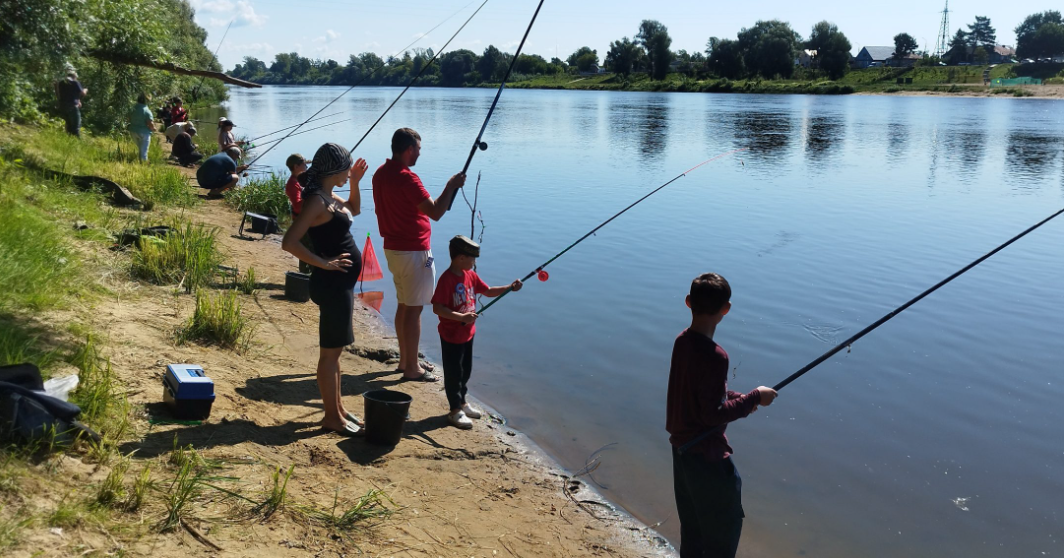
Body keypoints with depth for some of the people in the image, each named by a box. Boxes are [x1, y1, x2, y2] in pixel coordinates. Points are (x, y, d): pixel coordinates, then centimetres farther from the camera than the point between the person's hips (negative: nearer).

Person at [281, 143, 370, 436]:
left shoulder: (328, 196, 9)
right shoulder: (316, 200, -19)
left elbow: (354, 210, 29)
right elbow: (290, 242, -26)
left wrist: (355, 183, 13)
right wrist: (325, 263, -21)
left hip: (341, 283, 10)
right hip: (332, 283, -10)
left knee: (336, 348, 17)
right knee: (331, 351, 0)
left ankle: (337, 408, 29)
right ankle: (332, 417, 10)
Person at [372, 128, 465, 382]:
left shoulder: (381, 173, 7)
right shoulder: (407, 178, -21)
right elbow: (435, 212, -24)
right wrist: (451, 186, -12)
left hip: (393, 247, 9)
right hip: (413, 251, -9)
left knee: (404, 305, 17)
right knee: (413, 309, -2)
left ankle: (405, 360, 27)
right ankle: (412, 369, 4)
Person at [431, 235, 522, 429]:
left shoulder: (471, 275, 4)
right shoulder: (447, 279, -23)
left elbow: (488, 291, 13)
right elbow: (437, 308, -27)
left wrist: (509, 288, -1)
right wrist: (461, 317, -33)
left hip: (468, 333, 9)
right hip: (451, 335, -9)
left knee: (466, 369, 20)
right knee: (453, 372, 3)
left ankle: (461, 402, 37)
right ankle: (455, 411, 14)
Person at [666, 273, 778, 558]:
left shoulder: (682, 341, -1)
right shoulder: (714, 356, -27)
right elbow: (713, 414, -25)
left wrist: (738, 398, 3)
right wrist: (754, 398, -15)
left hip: (683, 446, 8)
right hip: (707, 455, -8)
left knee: (692, 524, 22)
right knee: (724, 526, 9)